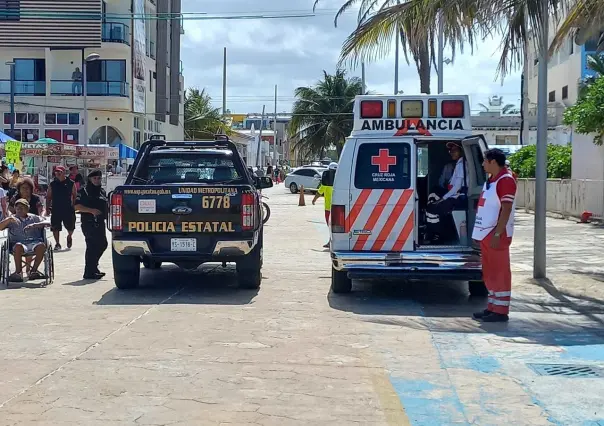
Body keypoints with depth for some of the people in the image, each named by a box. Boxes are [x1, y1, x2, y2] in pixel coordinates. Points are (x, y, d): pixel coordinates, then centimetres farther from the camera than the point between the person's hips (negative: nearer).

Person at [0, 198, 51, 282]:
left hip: (34, 242, 1)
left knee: (42, 246, -34)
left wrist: (34, 225, -13)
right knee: (18, 246, -37)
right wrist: (8, 220, -11)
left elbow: (47, 223, 3)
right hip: (20, 242, -1)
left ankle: (33, 271, -22)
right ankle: (18, 272, -26)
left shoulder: (34, 218, 19)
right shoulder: (13, 219, 20)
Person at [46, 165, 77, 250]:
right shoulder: (52, 184, 5)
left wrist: (74, 205, -4)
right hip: (56, 209, 1)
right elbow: (48, 197, 8)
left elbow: (75, 195, 5)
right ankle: (57, 243, 14)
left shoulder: (70, 183, 0)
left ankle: (69, 236, 37)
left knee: (70, 227, 5)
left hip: (68, 209, -1)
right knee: (55, 227, 1)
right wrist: (48, 208, 0)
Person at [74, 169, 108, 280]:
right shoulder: (84, 191, -4)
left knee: (102, 244, 13)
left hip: (100, 222, 8)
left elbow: (105, 207, 27)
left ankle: (92, 268, 28)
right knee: (92, 246, -9)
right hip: (89, 223, -8)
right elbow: (77, 206, -13)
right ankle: (89, 272, -2)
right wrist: (92, 210, -21)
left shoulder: (102, 191, 18)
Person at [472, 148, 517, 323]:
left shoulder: (505, 180, -15)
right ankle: (492, 307, 21)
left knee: (499, 272, -5)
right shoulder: (491, 180, 15)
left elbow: (506, 210, -19)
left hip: (497, 234, -10)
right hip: (486, 233, 10)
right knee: (489, 272, 14)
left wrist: (497, 233, -23)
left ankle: (501, 311, -1)